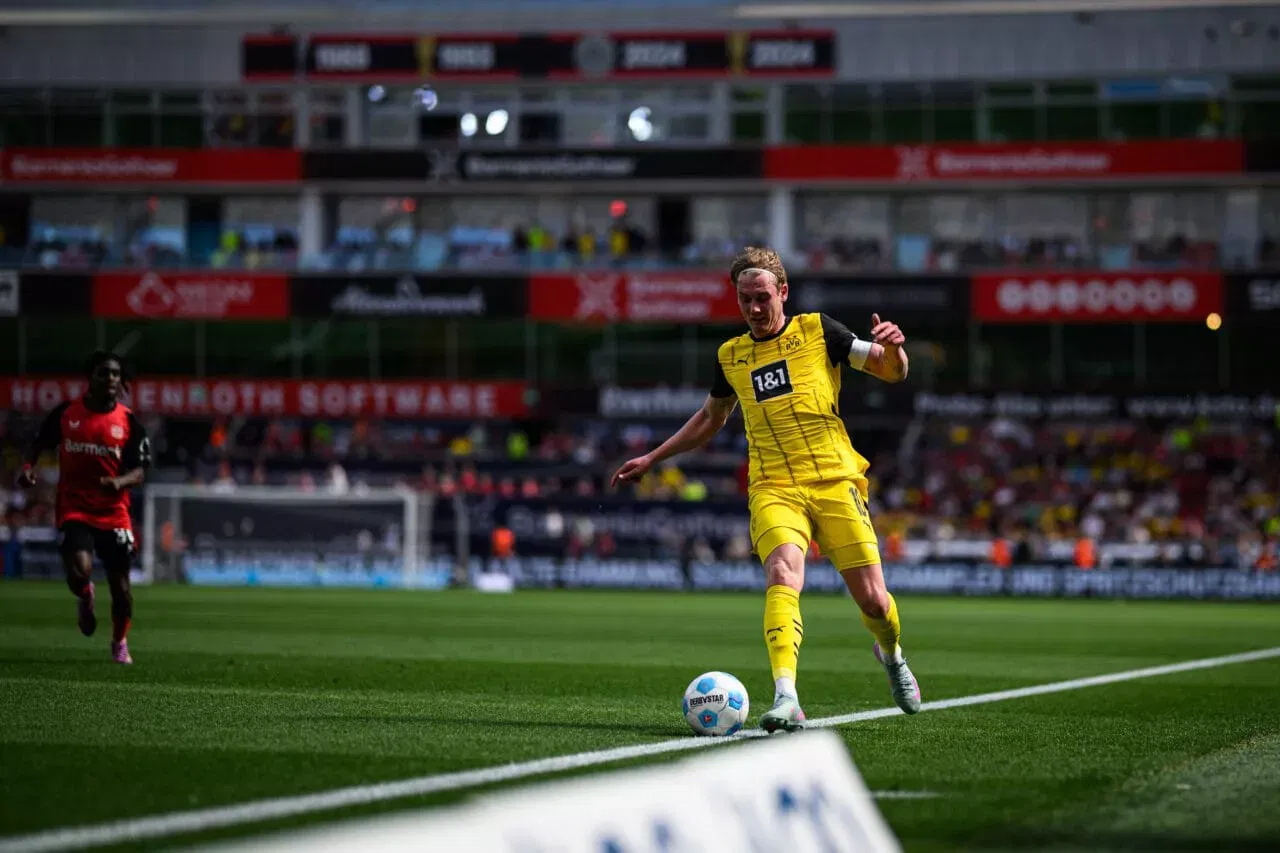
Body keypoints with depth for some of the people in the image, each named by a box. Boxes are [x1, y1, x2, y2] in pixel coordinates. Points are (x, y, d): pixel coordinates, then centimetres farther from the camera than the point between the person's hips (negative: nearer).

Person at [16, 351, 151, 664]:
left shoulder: (128, 422, -2)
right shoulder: (65, 413, 0)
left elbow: (139, 472, -2)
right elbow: (40, 443, 16)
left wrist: (120, 482, -24)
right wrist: (28, 468, -3)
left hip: (114, 512, 1)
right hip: (74, 510, -1)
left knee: (120, 583, 4)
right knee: (79, 572, -23)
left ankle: (120, 643, 31)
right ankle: (86, 598, 16)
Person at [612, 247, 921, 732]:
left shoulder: (817, 331, 4)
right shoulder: (730, 356, 13)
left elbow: (892, 372, 4)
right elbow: (711, 418, 31)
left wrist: (891, 347, -19)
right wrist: (651, 459, 29)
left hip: (833, 481, -1)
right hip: (773, 488, 1)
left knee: (872, 599, -3)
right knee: (783, 572, -28)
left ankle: (892, 655, 34)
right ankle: (785, 699, -43)